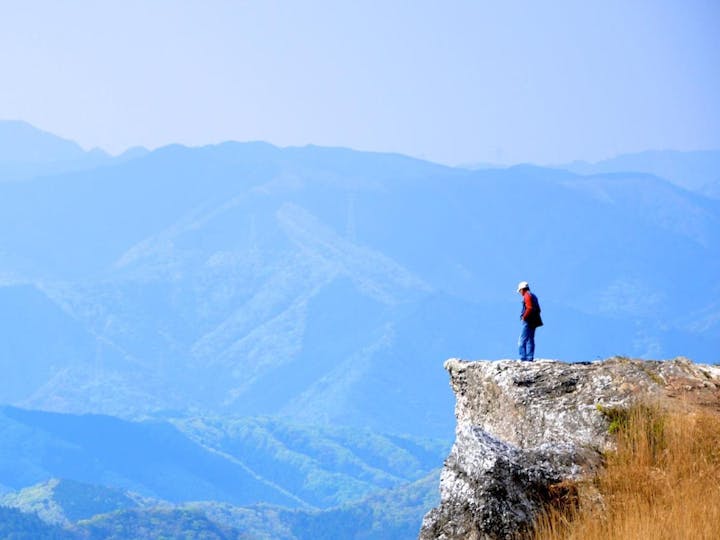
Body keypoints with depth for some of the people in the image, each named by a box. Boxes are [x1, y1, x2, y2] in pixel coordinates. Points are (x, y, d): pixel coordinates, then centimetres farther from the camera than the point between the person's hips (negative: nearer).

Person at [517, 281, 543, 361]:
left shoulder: (527, 296, -10)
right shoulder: (533, 296, 18)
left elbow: (530, 308, -22)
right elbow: (538, 309, 18)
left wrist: (524, 317, -15)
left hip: (528, 322, -10)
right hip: (533, 322, 10)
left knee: (522, 340, -10)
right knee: (530, 340, 13)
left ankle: (523, 358, -16)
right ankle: (530, 358, 13)